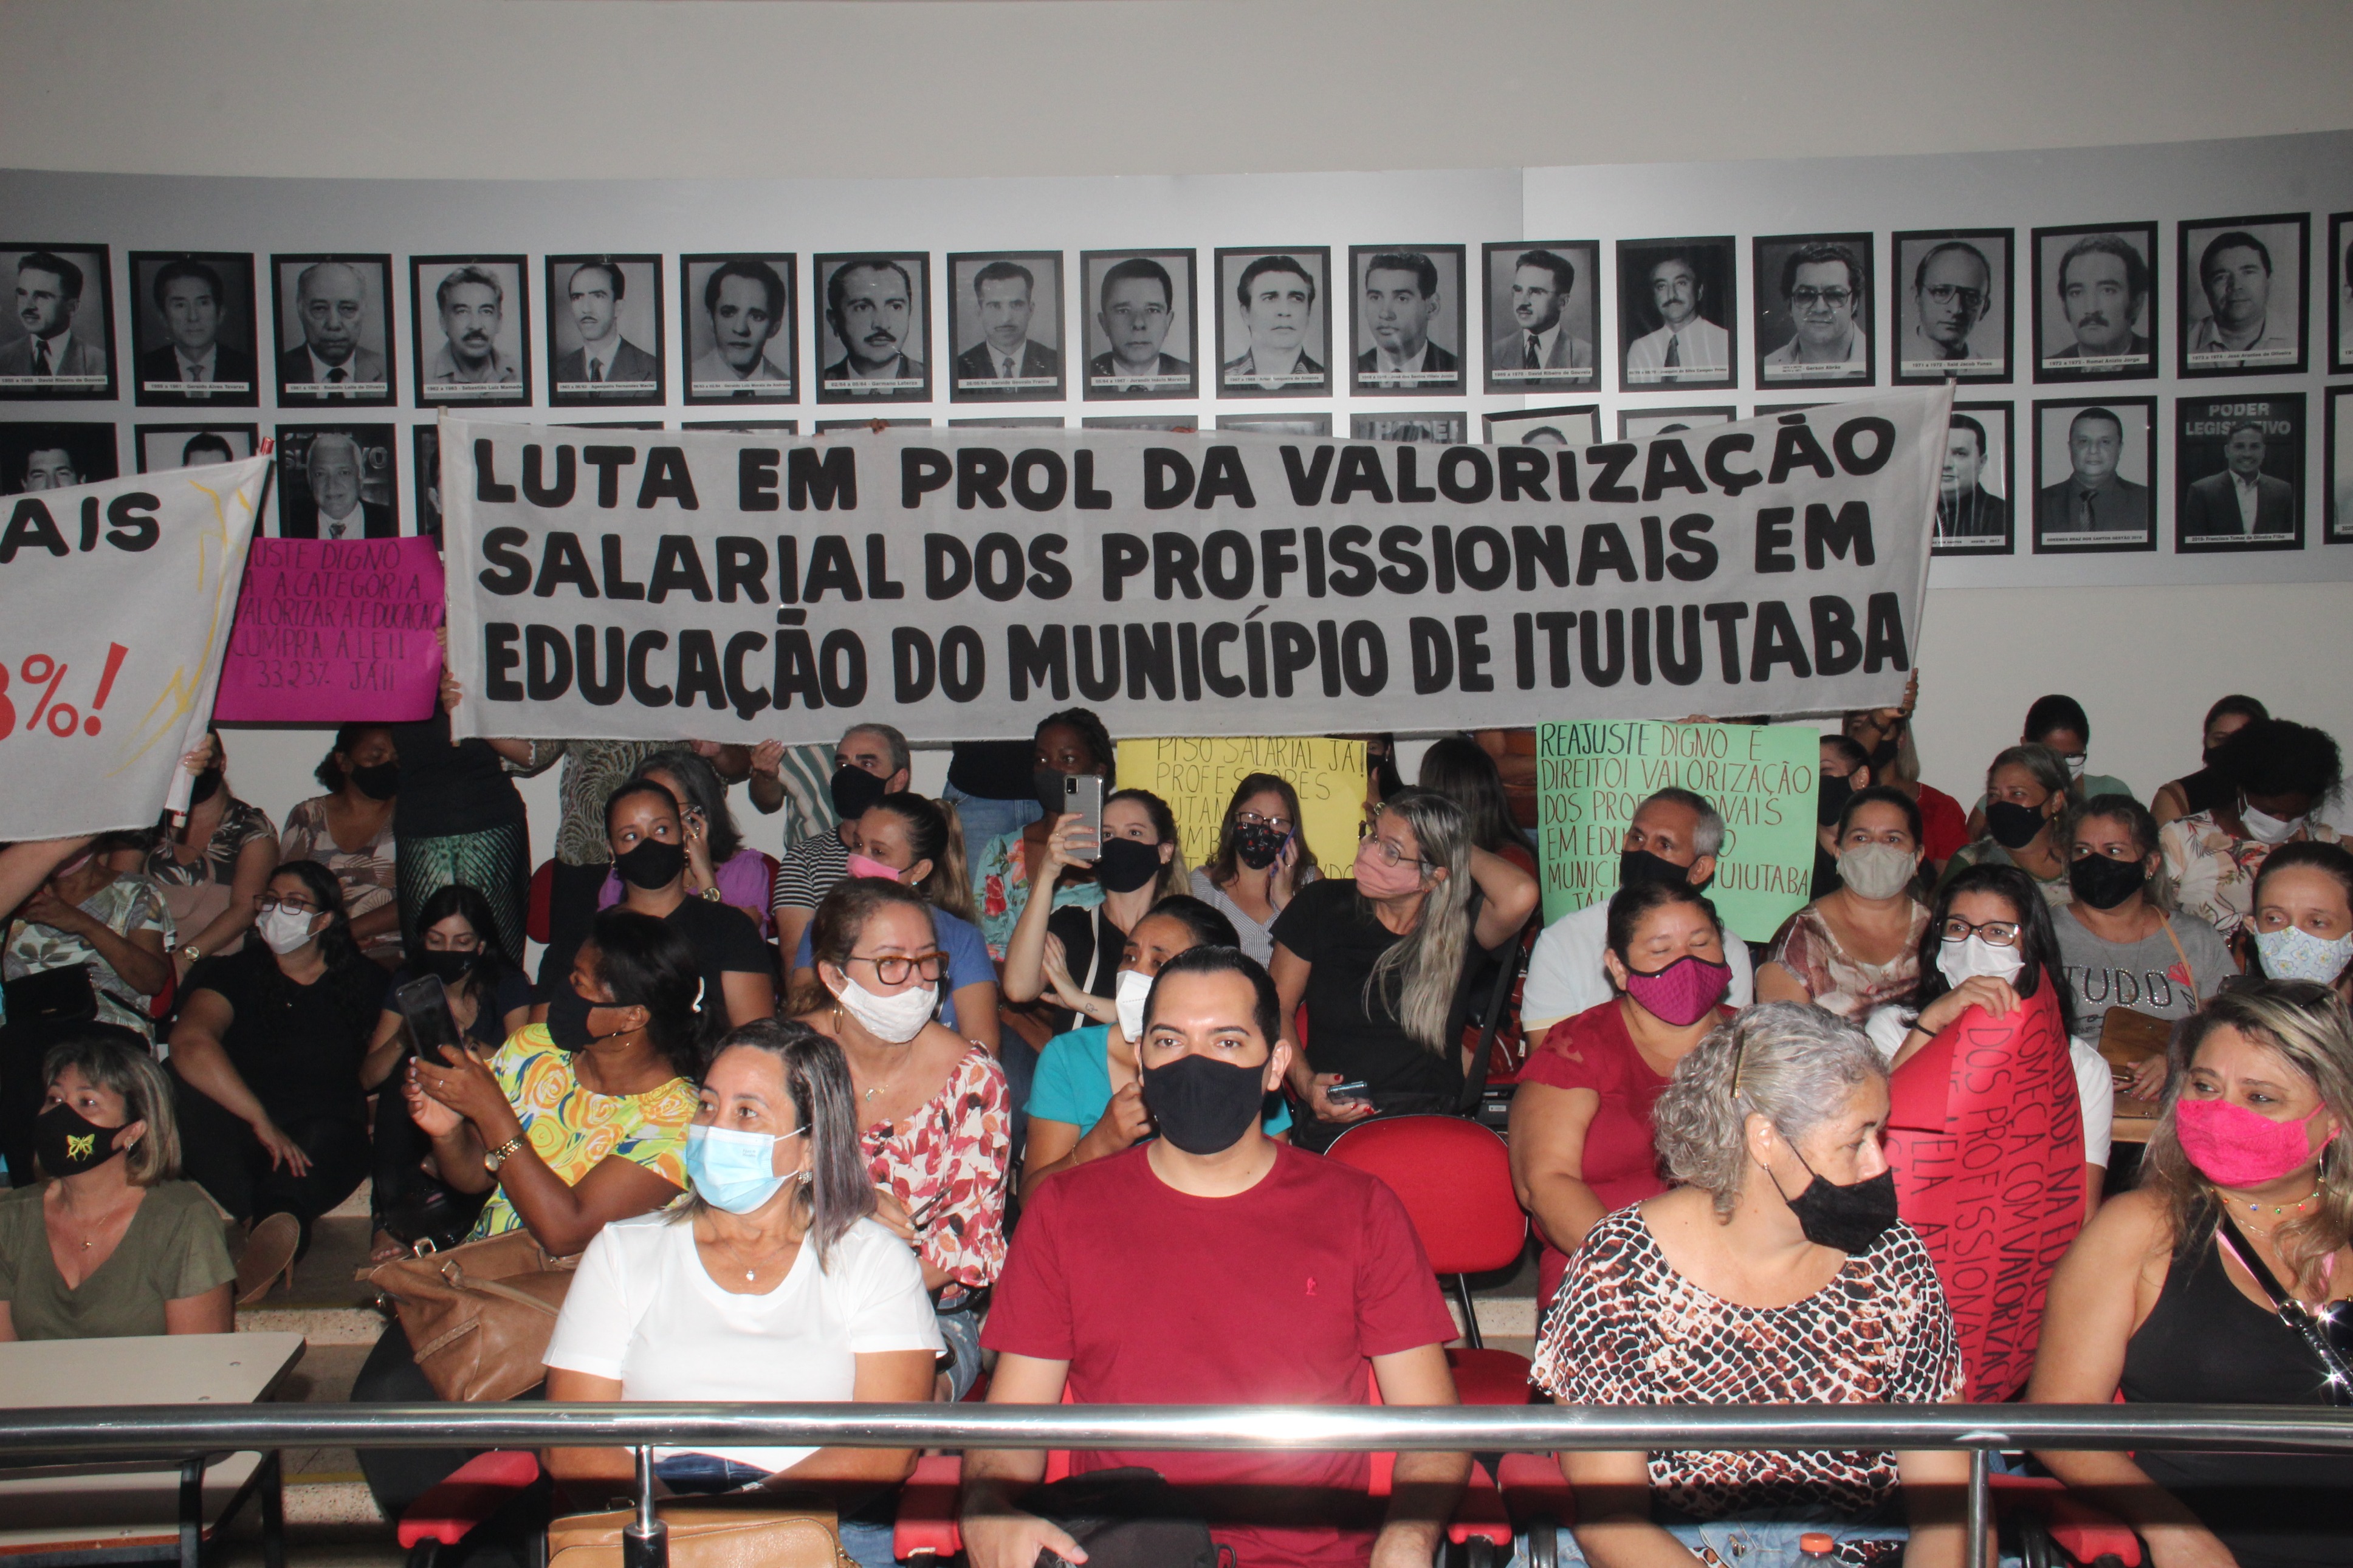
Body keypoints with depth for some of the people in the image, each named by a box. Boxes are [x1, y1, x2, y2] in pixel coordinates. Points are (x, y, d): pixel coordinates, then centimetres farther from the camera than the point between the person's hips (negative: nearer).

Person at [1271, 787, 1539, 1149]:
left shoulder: (1460, 926, 3)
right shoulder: (1322, 905, 7)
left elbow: (1520, 896, -20)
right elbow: (1278, 1008, 12)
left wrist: (1465, 854, 0)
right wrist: (1306, 1083, -7)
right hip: (1334, 1128, 0)